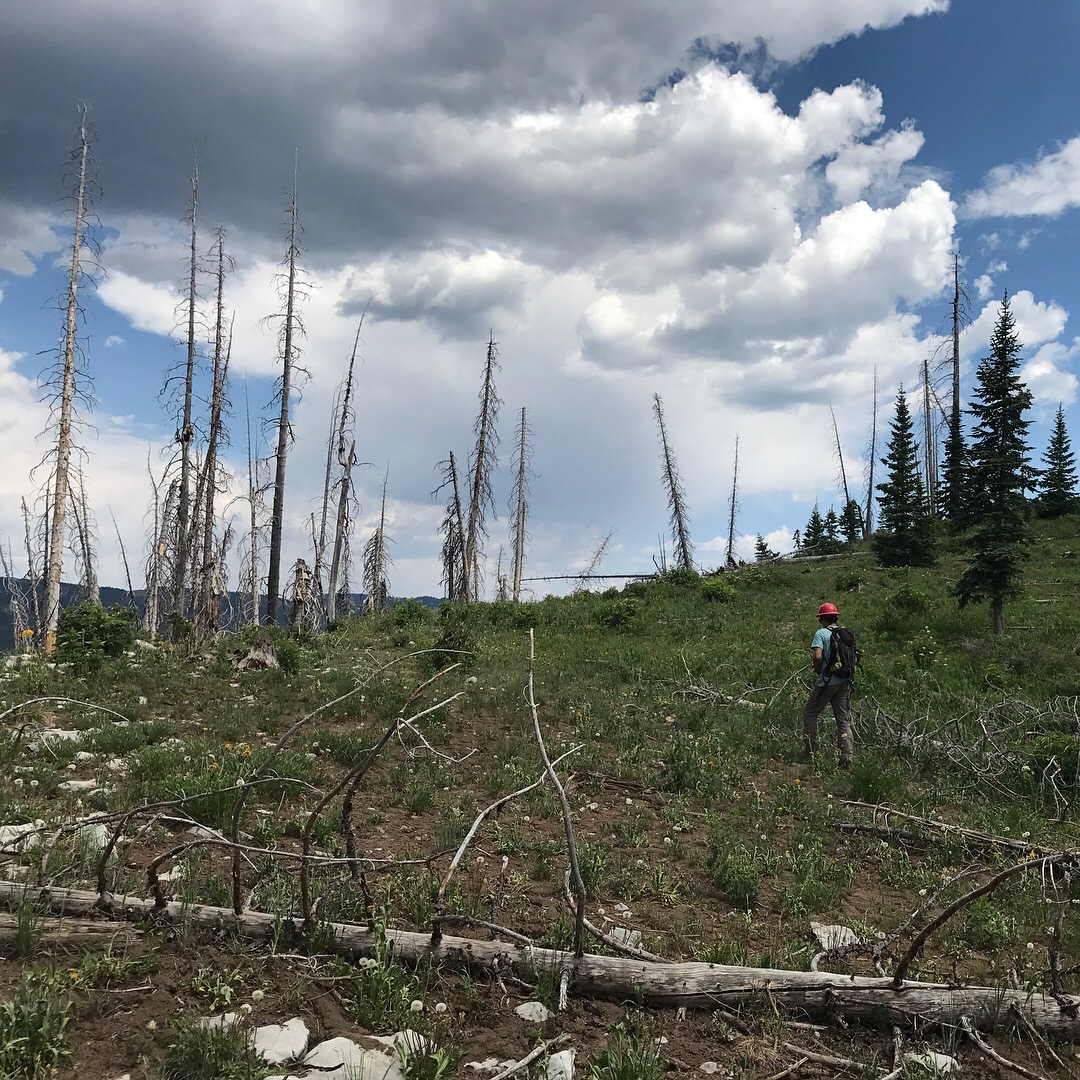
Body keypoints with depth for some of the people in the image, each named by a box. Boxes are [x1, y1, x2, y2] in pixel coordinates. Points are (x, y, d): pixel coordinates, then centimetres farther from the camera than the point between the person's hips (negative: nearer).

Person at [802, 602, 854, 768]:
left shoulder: (821, 633, -8)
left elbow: (817, 656, -20)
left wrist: (817, 670, -3)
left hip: (827, 681, -5)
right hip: (844, 681, 5)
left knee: (810, 714, 12)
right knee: (844, 720, 9)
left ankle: (810, 751, 11)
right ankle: (847, 757, 3)